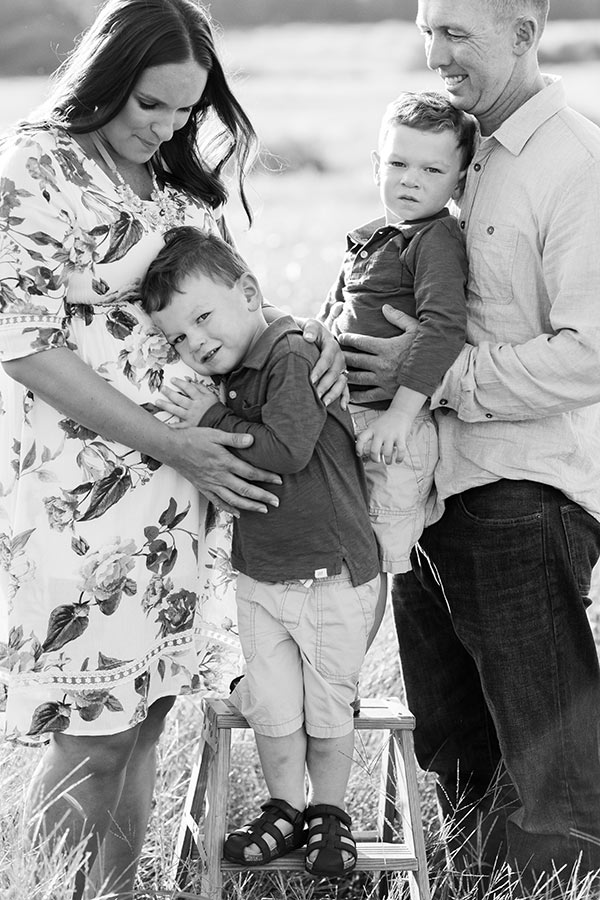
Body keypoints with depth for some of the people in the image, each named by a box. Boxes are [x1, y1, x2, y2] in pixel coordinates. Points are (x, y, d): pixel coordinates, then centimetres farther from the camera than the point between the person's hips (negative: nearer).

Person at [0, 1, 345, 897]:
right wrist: (173, 446, -18)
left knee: (143, 720, 12)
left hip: (184, 483, 7)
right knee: (93, 741, -2)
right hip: (82, 492, -7)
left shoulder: (181, 176, 12)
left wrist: (309, 336, -3)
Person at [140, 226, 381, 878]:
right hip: (258, 580, 7)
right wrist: (207, 423, -2)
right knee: (271, 709, 10)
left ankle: (329, 812, 27)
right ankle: (285, 811, 28)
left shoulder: (295, 357, -18)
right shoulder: (231, 378, 7)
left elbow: (286, 450, -29)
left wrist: (211, 421, -18)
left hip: (332, 579, -7)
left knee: (327, 709, 8)